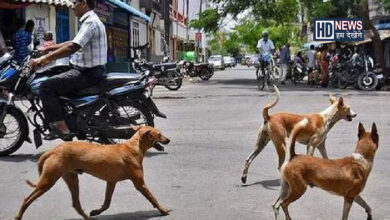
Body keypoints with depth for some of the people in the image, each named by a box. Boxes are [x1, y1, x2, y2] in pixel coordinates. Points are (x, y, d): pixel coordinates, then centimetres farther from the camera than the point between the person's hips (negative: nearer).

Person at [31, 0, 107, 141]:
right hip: (89, 70, 11)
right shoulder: (90, 21, 17)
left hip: (88, 73, -11)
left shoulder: (90, 22, -17)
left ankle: (63, 129, -15)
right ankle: (59, 121, 22)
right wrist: (51, 48, 23)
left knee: (46, 87, -16)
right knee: (53, 81, 23)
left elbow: (73, 47, -28)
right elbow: (74, 43, 26)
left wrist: (45, 58, -25)